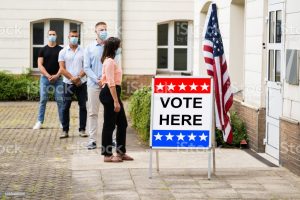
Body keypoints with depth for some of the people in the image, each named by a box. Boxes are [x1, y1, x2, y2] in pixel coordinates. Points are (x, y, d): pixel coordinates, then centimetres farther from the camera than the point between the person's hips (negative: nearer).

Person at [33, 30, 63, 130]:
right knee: (43, 100, 1)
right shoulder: (43, 50, 6)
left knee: (60, 100, -1)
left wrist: (56, 75, -13)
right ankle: (39, 121, 5)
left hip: (58, 78, 0)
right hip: (45, 77, 1)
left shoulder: (61, 50, 5)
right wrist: (48, 75, -12)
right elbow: (40, 65, 0)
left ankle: (62, 122, 5)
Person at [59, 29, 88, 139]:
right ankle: (65, 130, 6)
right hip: (68, 83, -1)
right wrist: (72, 78, -12)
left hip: (81, 83, 1)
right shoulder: (63, 52, 4)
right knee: (66, 107, 0)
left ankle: (82, 129, 10)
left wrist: (79, 77, -15)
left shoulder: (83, 51, 5)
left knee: (83, 106, 3)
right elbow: (62, 69, -2)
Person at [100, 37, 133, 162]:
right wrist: (115, 101, -22)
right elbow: (111, 83, -21)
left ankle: (121, 152, 20)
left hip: (113, 93, 11)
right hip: (109, 94, -11)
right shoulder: (109, 62, -15)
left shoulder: (111, 61, 17)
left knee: (122, 123, 13)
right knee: (109, 124, -4)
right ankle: (107, 155, 3)